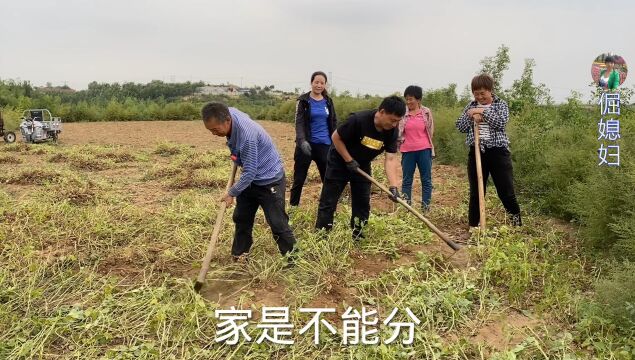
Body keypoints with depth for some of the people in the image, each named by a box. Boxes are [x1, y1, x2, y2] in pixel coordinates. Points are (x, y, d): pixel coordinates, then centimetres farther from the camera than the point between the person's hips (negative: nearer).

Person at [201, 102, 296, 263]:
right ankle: (239, 257, 28)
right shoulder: (228, 112, -11)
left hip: (269, 180, -9)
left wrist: (232, 193, -18)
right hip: (250, 178, 9)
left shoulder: (247, 135, -36)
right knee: (241, 219, 15)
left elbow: (249, 173, -30)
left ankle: (292, 259, 11)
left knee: (277, 223, -4)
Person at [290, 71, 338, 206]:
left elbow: (334, 122, 15)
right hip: (307, 144, -3)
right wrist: (302, 141, -28)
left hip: (324, 145, 3)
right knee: (299, 179, 4)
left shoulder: (328, 101, 9)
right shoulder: (303, 100, -2)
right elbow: (299, 123, -11)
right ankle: (293, 206, 17)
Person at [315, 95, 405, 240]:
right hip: (339, 163, -5)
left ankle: (357, 237, 21)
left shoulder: (392, 131, -16)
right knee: (328, 202, -1)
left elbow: (390, 159, -17)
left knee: (363, 203, 7)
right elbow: (336, 137, -20)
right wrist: (349, 160, -21)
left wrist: (393, 186, -27)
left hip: (362, 166, 5)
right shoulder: (358, 120, -32)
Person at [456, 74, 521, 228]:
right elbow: (460, 126, 3)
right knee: (475, 192, 7)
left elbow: (501, 123, -15)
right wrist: (471, 116, -12)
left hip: (498, 151, -2)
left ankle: (516, 220, 26)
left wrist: (483, 112, -16)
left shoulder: (500, 104, 2)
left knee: (506, 191, 1)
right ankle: (473, 225, 19)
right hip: (476, 152, 2)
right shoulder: (471, 106, 10)